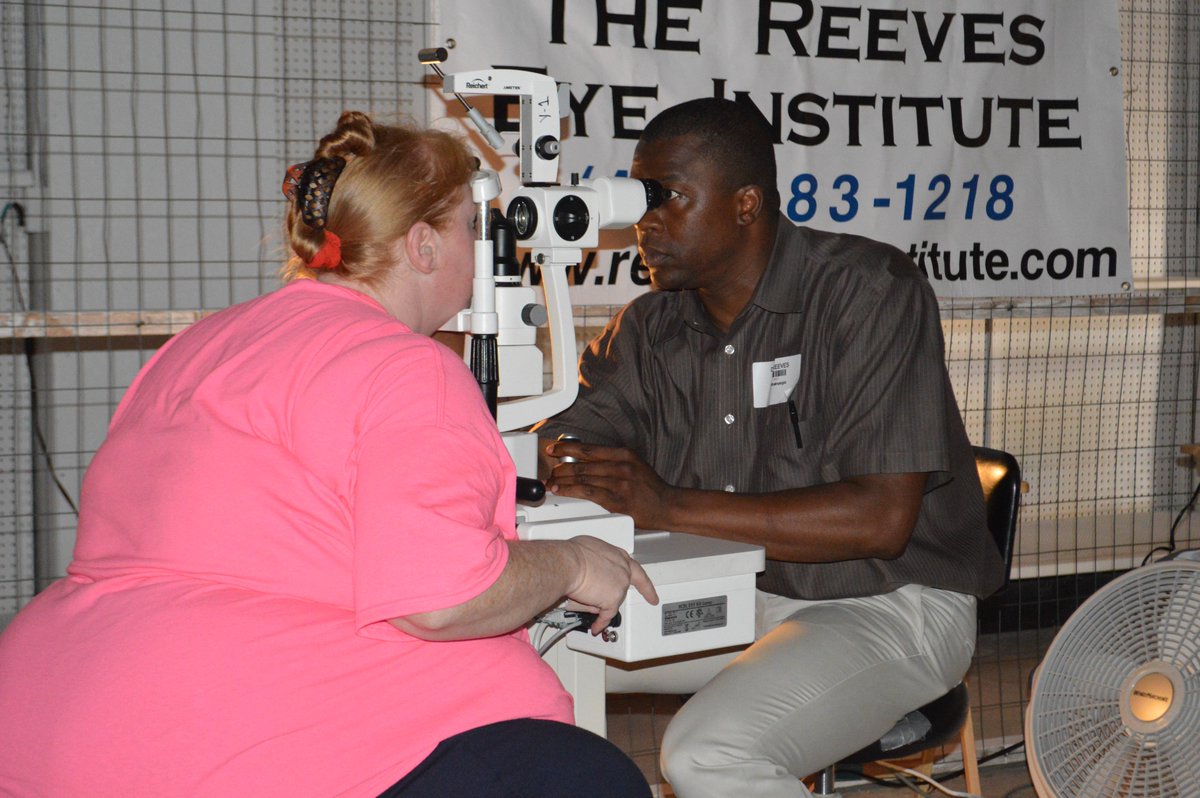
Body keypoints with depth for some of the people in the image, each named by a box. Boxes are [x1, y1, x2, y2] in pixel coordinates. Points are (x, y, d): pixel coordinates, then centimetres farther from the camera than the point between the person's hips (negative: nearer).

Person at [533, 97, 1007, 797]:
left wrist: (672, 506, -29)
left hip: (888, 603, -6)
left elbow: (881, 519, -25)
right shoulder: (652, 326, 5)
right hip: (725, 597, 7)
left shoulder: (870, 292, -16)